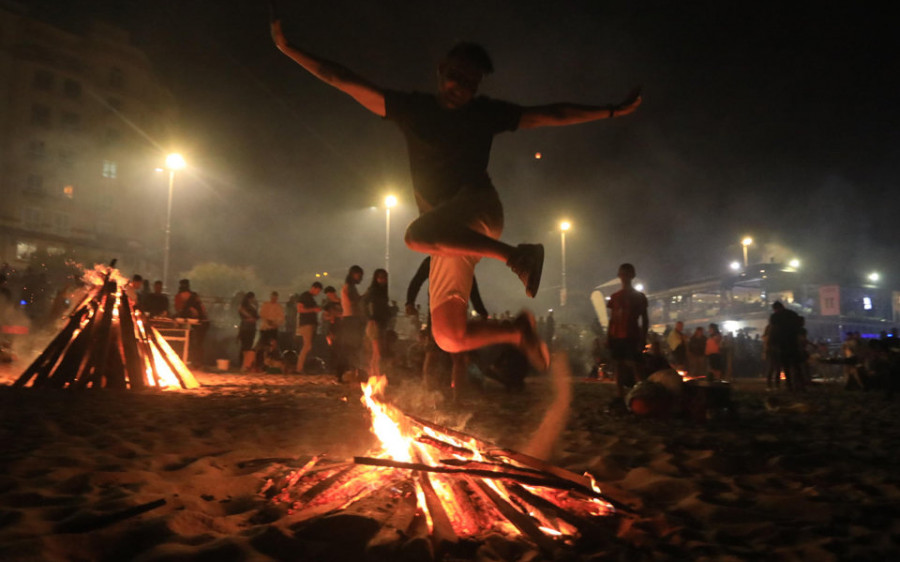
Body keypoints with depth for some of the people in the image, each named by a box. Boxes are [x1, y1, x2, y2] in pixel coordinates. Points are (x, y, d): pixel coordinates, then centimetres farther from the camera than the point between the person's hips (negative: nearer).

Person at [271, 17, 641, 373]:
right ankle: (519, 330, 18)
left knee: (418, 234, -39)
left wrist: (613, 111, 6)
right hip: (450, 238, 4)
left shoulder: (486, 113, 8)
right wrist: (288, 48, 7)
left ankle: (518, 255, -26)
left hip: (477, 208, -4)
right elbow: (339, 79, 11)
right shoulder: (411, 107, 12)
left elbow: (550, 115, 10)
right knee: (450, 338, -4)